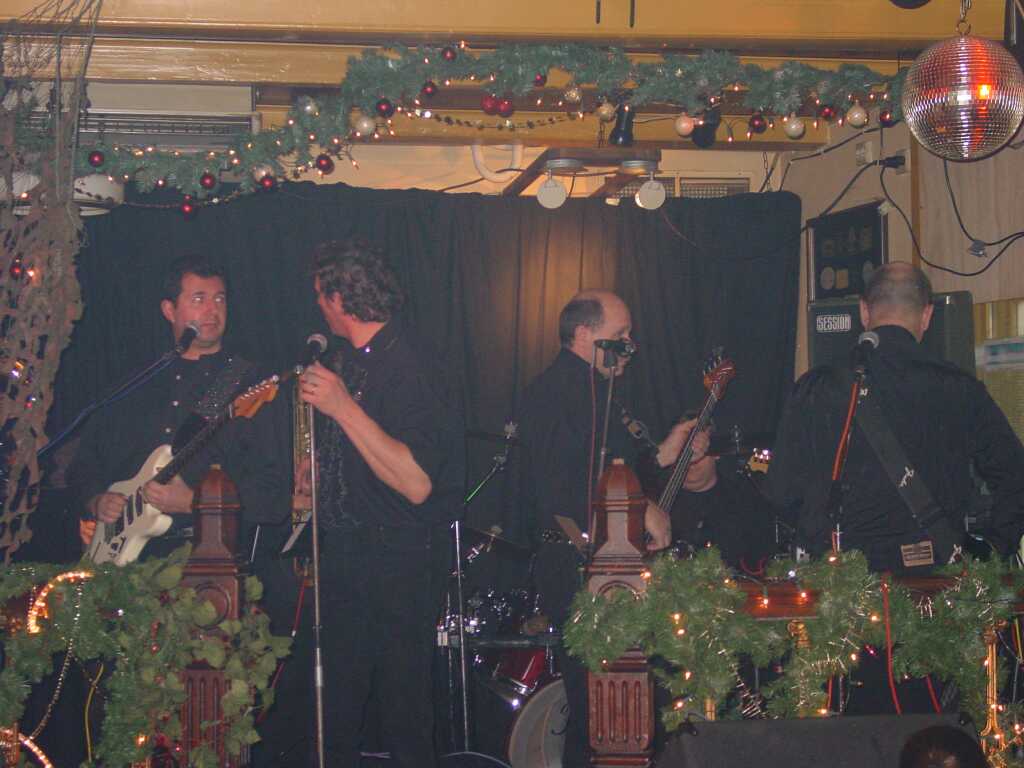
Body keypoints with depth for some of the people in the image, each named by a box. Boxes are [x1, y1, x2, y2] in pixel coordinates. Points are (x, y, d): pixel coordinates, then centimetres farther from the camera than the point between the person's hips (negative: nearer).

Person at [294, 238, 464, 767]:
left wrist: (342, 407, -29)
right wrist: (316, 468, 9)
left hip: (399, 562, -8)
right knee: (339, 708, 14)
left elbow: (417, 483, -29)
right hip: (344, 552, 8)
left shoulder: (409, 366, -20)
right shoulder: (347, 357, 8)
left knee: (401, 710, 2)